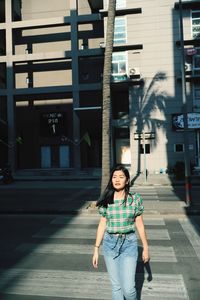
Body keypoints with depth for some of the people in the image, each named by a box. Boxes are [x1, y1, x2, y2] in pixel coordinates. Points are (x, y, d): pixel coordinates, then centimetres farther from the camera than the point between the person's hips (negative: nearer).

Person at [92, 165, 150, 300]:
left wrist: (146, 248, 5)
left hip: (129, 244, -2)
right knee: (116, 285, 12)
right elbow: (102, 224, 3)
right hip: (110, 244, 2)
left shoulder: (135, 198, -6)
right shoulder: (106, 199, -2)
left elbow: (139, 224, 1)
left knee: (128, 288, -4)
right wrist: (96, 250, 2)